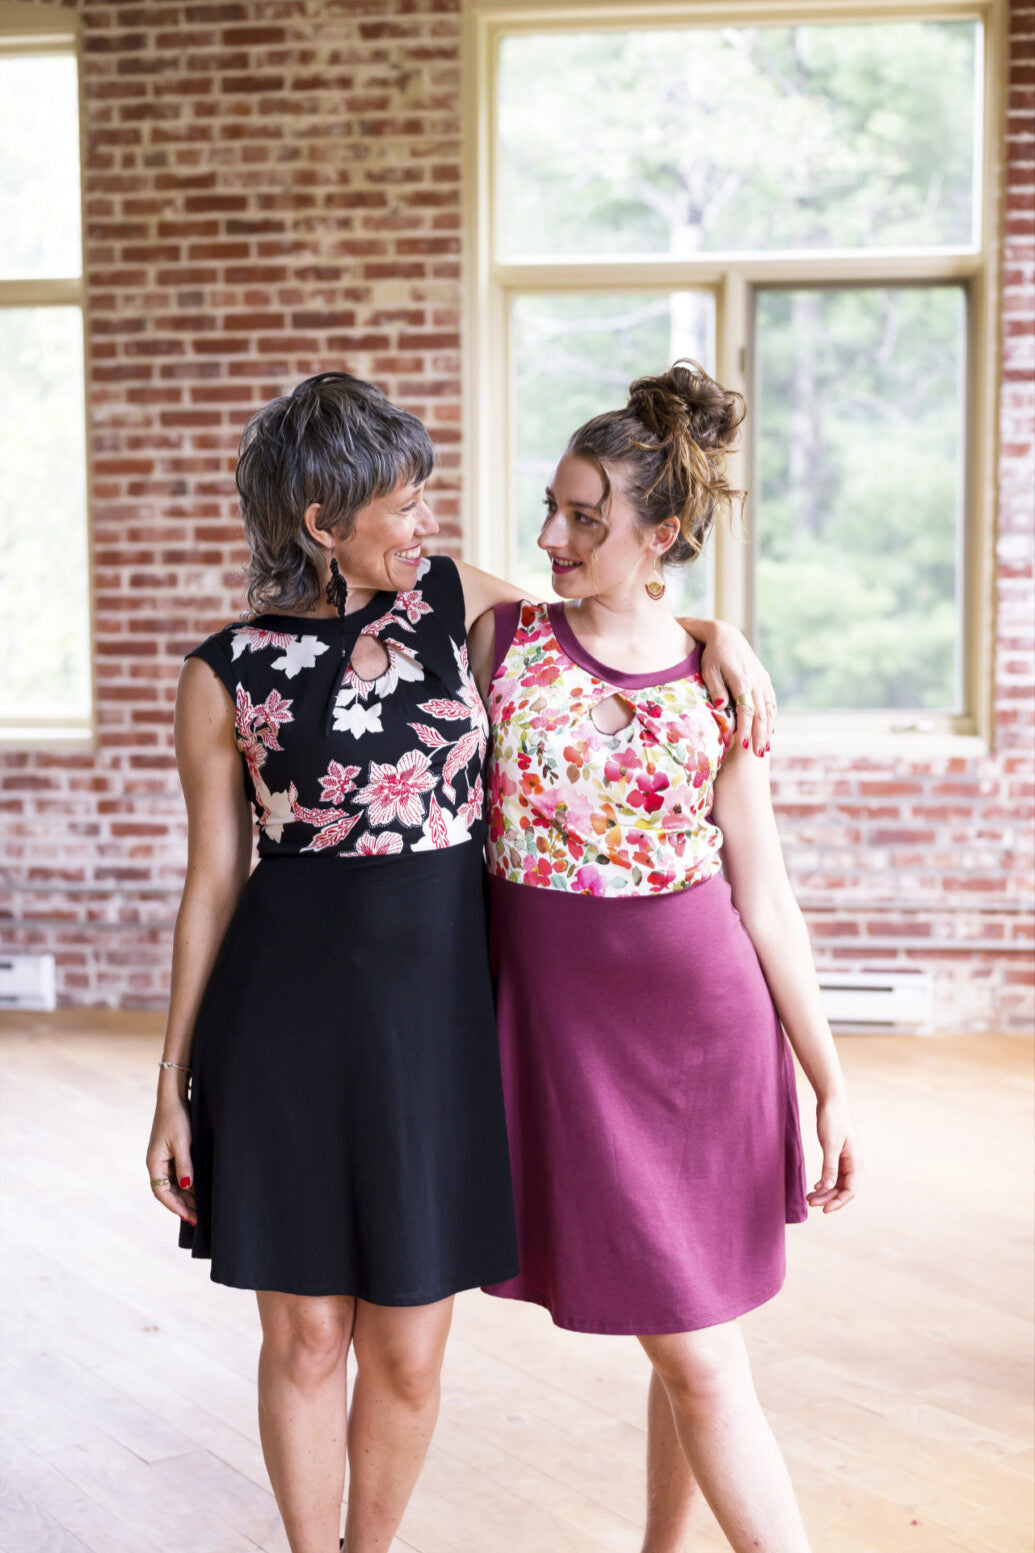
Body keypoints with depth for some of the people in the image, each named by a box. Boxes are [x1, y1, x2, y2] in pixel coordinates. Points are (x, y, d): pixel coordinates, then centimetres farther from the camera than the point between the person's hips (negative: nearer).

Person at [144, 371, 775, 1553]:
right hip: (289, 1020, -2)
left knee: (407, 1355, 9)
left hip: (437, 1012, 2)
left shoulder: (446, 599, 6)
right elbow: (212, 886, 2)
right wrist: (174, 1089, 3)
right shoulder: (226, 675, -2)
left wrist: (712, 628, 2)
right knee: (305, 1340, 8)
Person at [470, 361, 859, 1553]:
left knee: (692, 1343, 11)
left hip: (705, 1029, 1)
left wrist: (830, 1086, 1)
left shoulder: (716, 689, -2)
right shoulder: (501, 642, -1)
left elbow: (763, 898, 1)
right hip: (568, 1029, 0)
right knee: (697, 1355, 2)